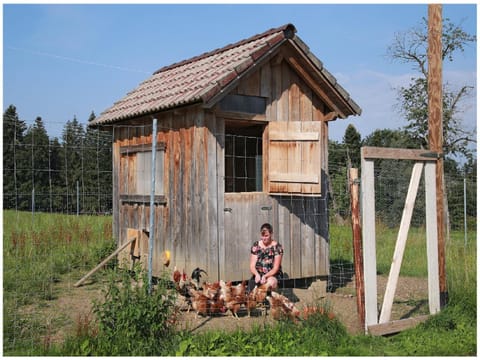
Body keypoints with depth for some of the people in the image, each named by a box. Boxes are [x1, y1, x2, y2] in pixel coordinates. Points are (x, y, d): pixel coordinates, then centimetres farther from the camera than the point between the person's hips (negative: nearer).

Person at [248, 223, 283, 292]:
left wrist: (265, 276, -23)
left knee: (270, 282, -37)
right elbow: (252, 266, 2)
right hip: (258, 274, 2)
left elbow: (276, 268, -6)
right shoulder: (255, 246, 4)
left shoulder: (277, 247, -3)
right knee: (251, 282, -32)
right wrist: (256, 274, -21)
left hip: (272, 275, -1)